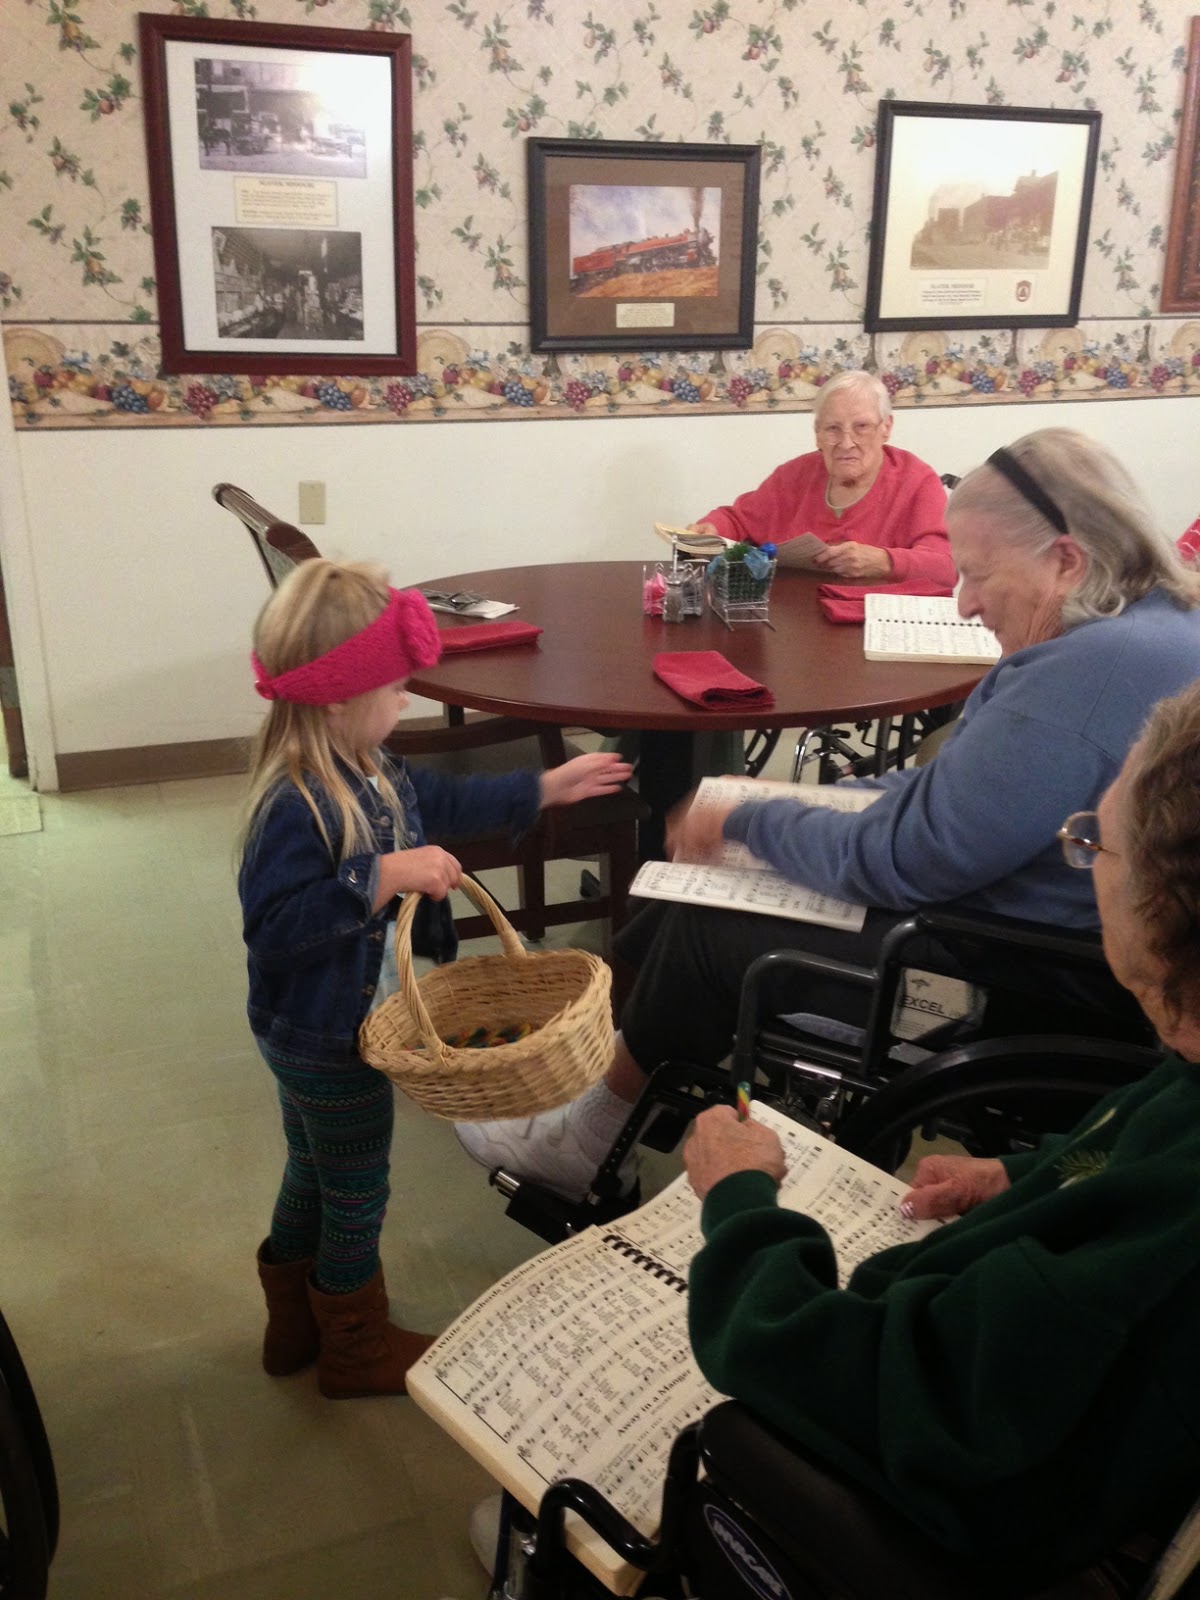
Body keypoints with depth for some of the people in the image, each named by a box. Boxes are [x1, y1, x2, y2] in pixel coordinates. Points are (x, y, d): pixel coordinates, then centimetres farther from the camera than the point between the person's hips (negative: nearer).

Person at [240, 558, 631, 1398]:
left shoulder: (370, 770, -4)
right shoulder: (294, 807, -32)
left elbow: (444, 802, 13)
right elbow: (273, 928, -38)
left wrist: (547, 788, 14)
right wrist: (383, 878, -41)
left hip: (313, 1034, 9)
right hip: (323, 1037, -9)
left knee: (313, 1172, 26)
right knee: (356, 1190, 12)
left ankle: (295, 1326, 48)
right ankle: (356, 1350, 36)